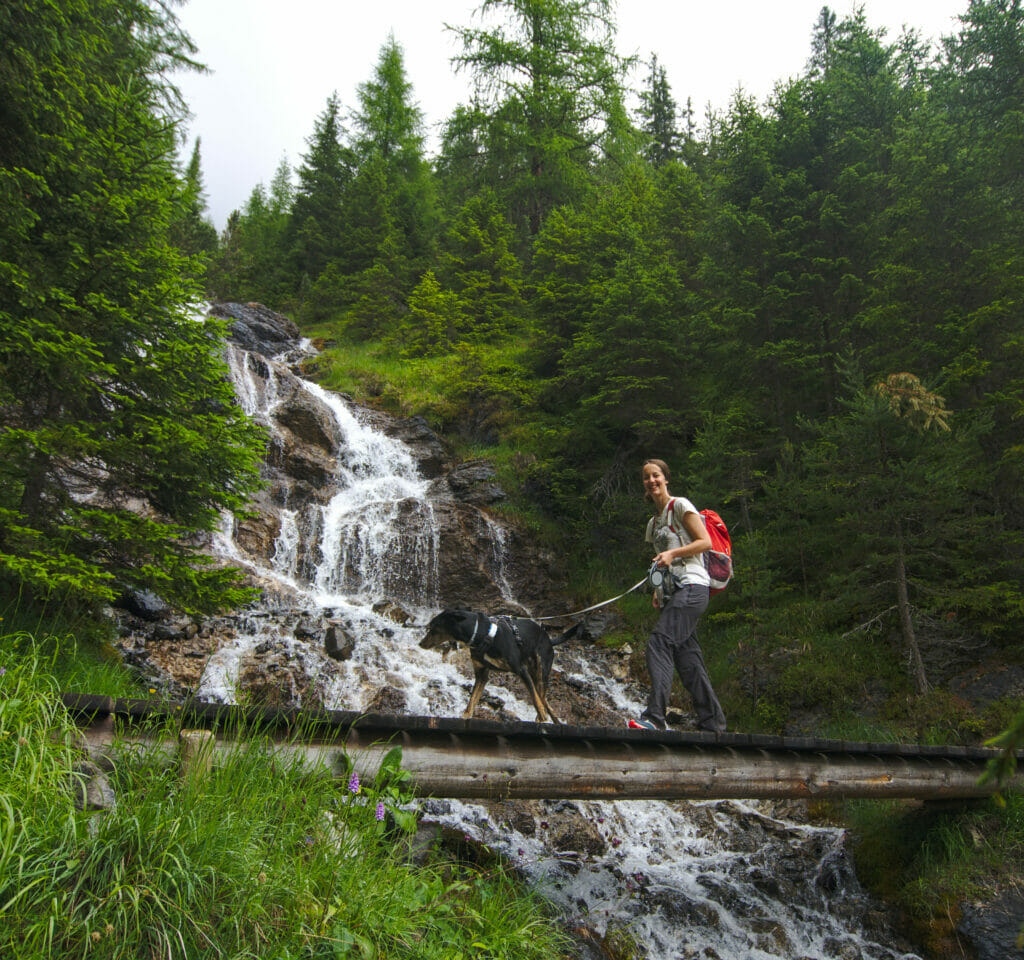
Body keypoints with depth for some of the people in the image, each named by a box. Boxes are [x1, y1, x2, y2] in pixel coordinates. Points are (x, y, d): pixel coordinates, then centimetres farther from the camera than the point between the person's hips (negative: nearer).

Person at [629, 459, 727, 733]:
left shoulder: (680, 505, 0)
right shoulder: (653, 521, 23)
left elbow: (705, 542, -8)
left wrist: (672, 553, -18)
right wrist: (658, 589, 14)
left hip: (691, 586, -8)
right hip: (672, 592, 8)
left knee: (659, 643, -22)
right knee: (686, 655, 5)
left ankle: (654, 716, -28)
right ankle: (712, 722, 11)